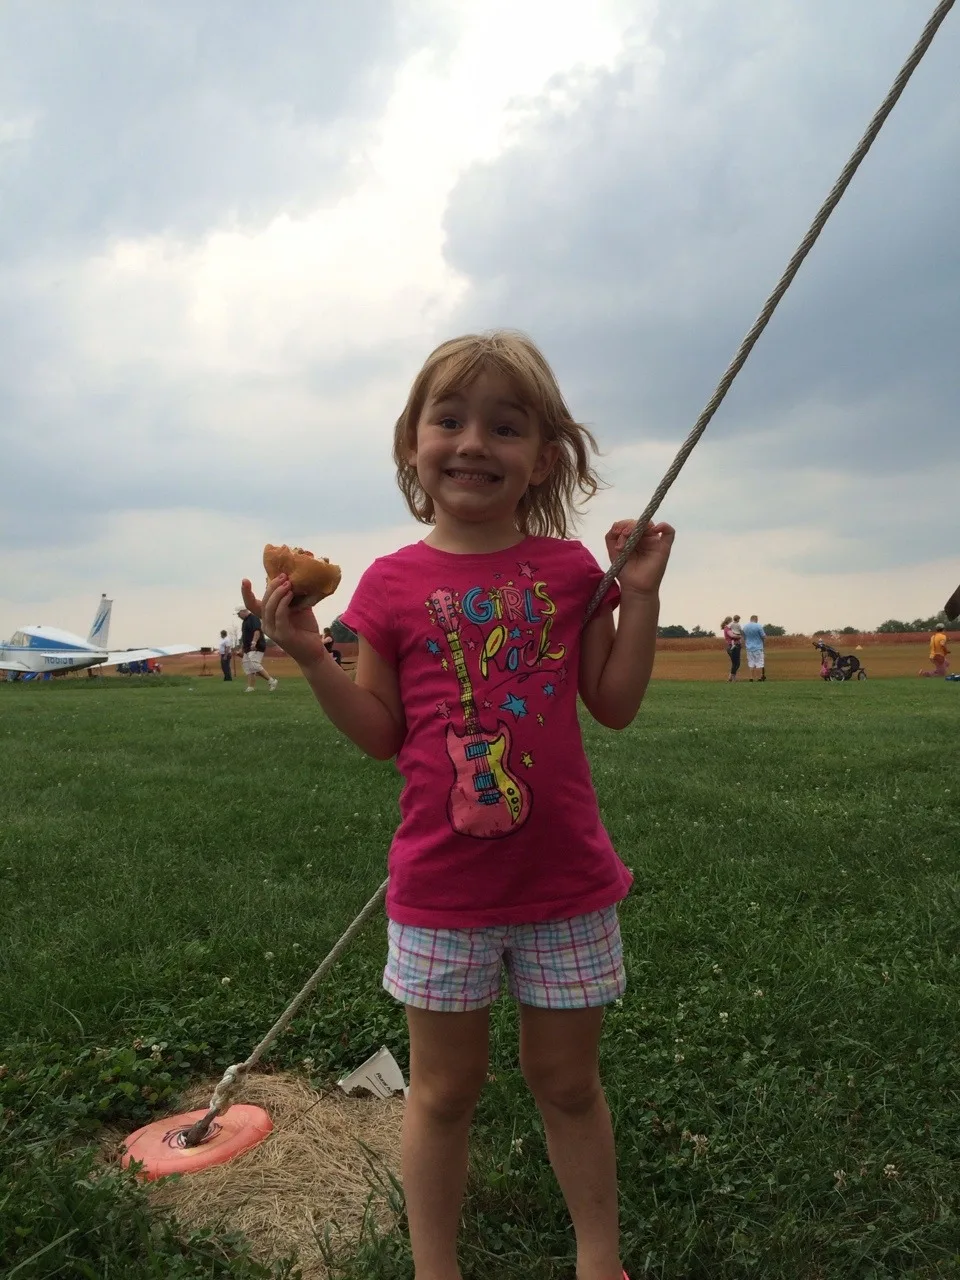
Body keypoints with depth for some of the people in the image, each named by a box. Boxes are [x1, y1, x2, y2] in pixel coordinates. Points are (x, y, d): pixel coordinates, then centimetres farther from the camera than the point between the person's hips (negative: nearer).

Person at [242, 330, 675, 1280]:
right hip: (441, 889, -1)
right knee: (443, 1091, 17)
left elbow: (615, 706, 2)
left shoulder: (568, 568, -1)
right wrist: (310, 656, -15)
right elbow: (383, 735, -2)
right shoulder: (392, 584, -5)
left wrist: (641, 595, -6)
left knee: (567, 1082, 19)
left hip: (565, 881, 1)